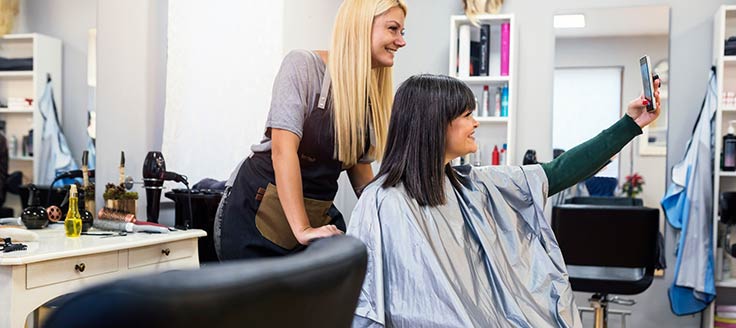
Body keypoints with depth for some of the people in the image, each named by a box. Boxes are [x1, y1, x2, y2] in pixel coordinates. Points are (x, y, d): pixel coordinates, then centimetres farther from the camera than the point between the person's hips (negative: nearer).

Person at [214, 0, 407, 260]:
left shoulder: (371, 96, 5)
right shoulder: (303, 64, -15)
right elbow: (283, 149, -24)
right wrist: (302, 229, -29)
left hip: (318, 216, 6)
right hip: (257, 212, -6)